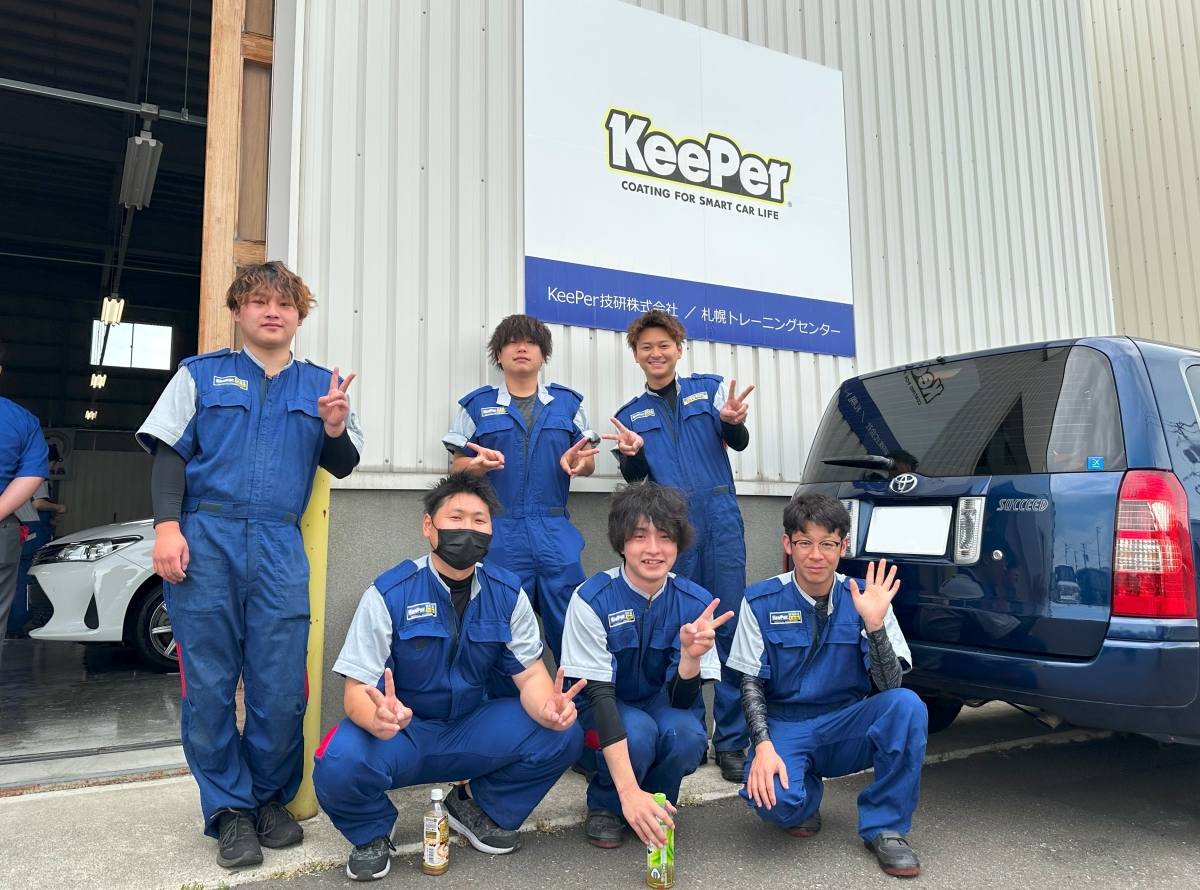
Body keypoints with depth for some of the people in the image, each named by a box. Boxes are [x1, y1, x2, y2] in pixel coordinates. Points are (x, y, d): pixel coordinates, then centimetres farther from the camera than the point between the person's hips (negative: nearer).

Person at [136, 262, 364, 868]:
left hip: (280, 546, 1)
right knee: (209, 683, 2)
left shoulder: (321, 385, 16)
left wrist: (334, 429, -9)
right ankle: (230, 810, 17)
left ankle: (271, 800, 21)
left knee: (282, 687, 0)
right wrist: (167, 527, -7)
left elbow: (343, 467, 13)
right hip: (204, 539, 0)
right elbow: (169, 454, 6)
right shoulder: (201, 374, 13)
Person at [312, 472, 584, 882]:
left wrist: (547, 708, -33)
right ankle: (372, 832, 5)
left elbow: (531, 674, -8)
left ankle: (477, 806, 10)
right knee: (339, 767, -34)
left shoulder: (507, 593, -7)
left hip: (474, 731, 3)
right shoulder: (390, 593, -16)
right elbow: (356, 690, -18)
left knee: (563, 735, -19)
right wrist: (377, 718, -43)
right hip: (401, 734, -3)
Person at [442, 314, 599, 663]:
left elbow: (589, 462, 11)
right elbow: (458, 466, 6)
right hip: (499, 532, -1)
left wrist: (578, 462, -12)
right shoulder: (477, 404, 7)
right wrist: (480, 463, -16)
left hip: (556, 532, 1)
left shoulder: (568, 401, 11)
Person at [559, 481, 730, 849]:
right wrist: (628, 790, -37)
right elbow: (598, 694, -28)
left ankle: (652, 808, 2)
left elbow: (681, 700, -15)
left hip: (659, 706, 2)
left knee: (688, 734, -31)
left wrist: (691, 655, -38)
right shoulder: (592, 599, -24)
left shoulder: (695, 603, -15)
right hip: (602, 712, -2)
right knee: (638, 732, -34)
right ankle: (605, 806, -1)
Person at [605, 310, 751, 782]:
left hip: (720, 518, -1)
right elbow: (635, 476, 9)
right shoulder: (630, 414, 16)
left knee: (730, 627, -2)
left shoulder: (710, 388, 12)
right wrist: (630, 454, -14)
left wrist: (731, 420, -21)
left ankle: (731, 741, 6)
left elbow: (739, 442, 2)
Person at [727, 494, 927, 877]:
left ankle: (884, 827, -8)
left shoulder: (864, 598, -5)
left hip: (847, 729, 1)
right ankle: (805, 795, 9)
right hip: (786, 726, -1)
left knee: (907, 705, -28)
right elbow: (751, 684, -6)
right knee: (771, 797, -32)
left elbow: (890, 686, -13)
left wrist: (874, 623, -28)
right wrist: (763, 745, -22)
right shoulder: (761, 602, -8)